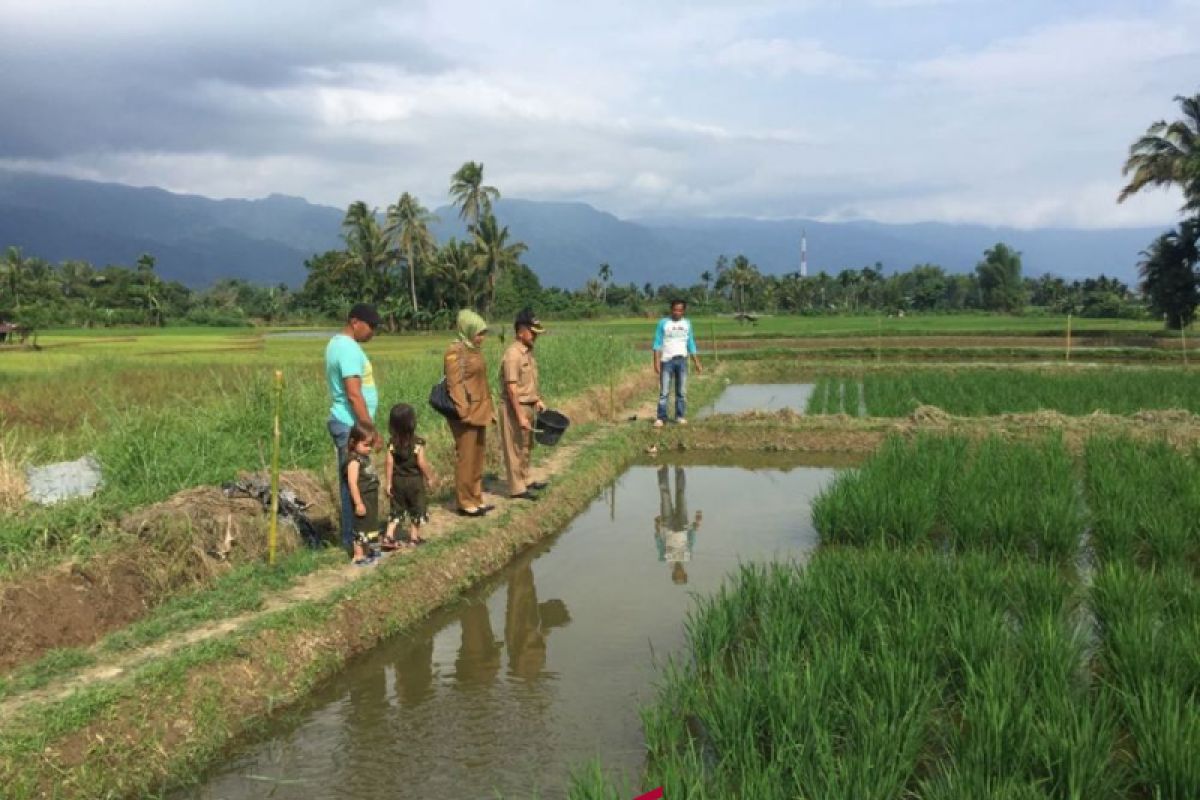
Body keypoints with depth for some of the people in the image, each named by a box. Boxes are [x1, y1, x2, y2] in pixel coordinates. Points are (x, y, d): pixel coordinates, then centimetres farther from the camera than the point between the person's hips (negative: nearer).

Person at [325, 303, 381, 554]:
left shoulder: (337, 343, 14)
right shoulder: (349, 349, -18)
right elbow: (354, 394, -23)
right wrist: (370, 428, -19)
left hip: (346, 423, 10)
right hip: (351, 425, -10)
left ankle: (354, 535, 23)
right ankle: (353, 539, 3)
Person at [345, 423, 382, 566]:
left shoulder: (365, 458, 10)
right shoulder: (354, 461, -19)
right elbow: (352, 483, -24)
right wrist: (358, 503, -25)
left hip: (371, 499, 10)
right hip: (362, 500, -10)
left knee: (371, 525, 20)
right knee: (361, 528, -3)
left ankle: (369, 552, 34)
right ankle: (359, 557, 4)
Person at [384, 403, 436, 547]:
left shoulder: (392, 443, -7)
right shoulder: (417, 442, -16)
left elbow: (390, 464, -7)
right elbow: (422, 463, -15)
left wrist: (388, 483, 0)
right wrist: (431, 476, -1)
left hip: (398, 481, 3)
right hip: (414, 481, -3)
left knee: (397, 509, 14)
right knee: (416, 508, 13)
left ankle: (389, 536, 6)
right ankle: (414, 537, 19)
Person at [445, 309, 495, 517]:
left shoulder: (475, 350, 13)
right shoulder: (456, 351, -13)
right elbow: (455, 384, -18)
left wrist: (489, 408, 18)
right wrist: (463, 411, -23)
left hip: (479, 412, 9)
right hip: (466, 414, -9)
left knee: (477, 457, 14)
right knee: (466, 458, -2)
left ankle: (476, 499, 22)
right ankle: (465, 503, 6)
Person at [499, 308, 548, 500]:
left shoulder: (528, 351, 8)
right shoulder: (513, 354, -21)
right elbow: (512, 389, -23)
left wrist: (538, 399, 15)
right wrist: (520, 416, -23)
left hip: (528, 405, 9)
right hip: (515, 407, -9)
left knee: (526, 447, 19)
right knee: (516, 448, 1)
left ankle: (525, 481, 32)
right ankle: (517, 488, 9)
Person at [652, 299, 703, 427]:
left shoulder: (687, 323, 10)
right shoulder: (663, 323, 0)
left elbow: (691, 344, 14)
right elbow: (657, 343, -2)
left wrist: (697, 362, 9)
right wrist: (656, 362, -11)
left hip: (682, 360, 3)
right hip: (667, 360, -3)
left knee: (682, 391, 3)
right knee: (664, 391, -5)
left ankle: (680, 416, 8)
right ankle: (661, 418, -3)